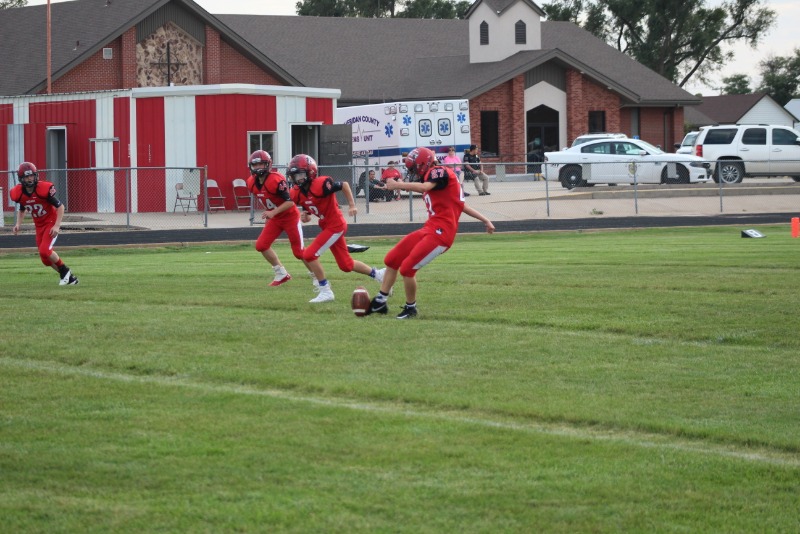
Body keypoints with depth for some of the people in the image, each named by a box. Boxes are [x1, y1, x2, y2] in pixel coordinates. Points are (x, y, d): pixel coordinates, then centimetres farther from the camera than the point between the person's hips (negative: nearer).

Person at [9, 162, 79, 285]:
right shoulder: (19, 193, -8)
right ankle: (69, 278, 19)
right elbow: (22, 209, 14)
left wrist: (57, 226, -22)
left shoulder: (44, 189, -23)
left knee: (45, 251, -23)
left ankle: (65, 271, 0)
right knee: (45, 259, 4)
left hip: (51, 223, -6)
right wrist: (18, 223, -2)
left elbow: (60, 206, -15)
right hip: (39, 226, 6)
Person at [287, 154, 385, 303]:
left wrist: (352, 205, -10)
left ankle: (325, 291, -5)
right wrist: (305, 215, -9)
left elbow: (344, 185, -12)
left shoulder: (320, 184, -24)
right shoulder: (297, 193, -2)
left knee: (309, 255, -15)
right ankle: (378, 274, 37)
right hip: (326, 226, 8)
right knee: (346, 265, 17)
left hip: (335, 225, -8)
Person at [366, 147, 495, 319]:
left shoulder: (440, 172, -7)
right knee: (392, 259, 11)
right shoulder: (433, 177, 20)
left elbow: (424, 187, -29)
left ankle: (411, 308, 8)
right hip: (430, 229, 10)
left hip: (441, 233, -10)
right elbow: (461, 205, 23)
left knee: (407, 268, -12)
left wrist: (397, 185, -29)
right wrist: (485, 220, 25)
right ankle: (380, 302, 19)